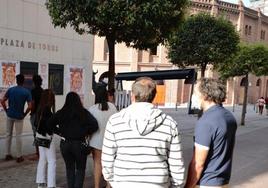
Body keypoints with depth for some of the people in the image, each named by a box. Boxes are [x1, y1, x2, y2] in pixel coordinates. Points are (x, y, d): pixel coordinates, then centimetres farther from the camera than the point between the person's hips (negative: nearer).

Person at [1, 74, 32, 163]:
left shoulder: (10, 89, -1)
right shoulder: (27, 92, -8)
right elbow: (29, 106, -15)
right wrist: (24, 114, -1)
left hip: (10, 115, 3)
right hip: (19, 116, -2)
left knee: (8, 134, 14)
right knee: (18, 136, 4)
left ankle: (8, 154, 21)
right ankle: (19, 156, 11)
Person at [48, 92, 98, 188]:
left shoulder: (61, 113, -1)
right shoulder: (84, 112, -9)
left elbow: (50, 124, -2)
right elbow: (94, 125, -18)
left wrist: (60, 132, 3)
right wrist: (86, 133, -4)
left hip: (65, 144, 3)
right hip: (79, 144, -2)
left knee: (69, 168, 18)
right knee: (80, 169, 12)